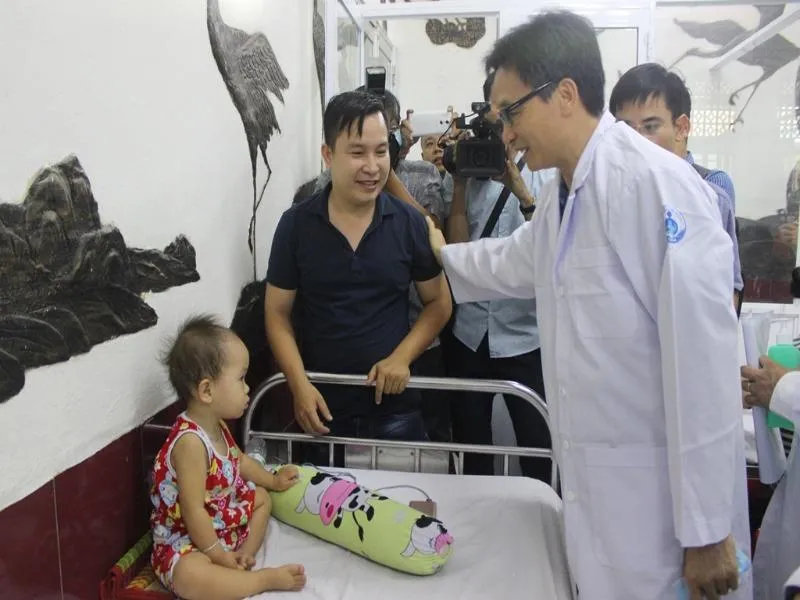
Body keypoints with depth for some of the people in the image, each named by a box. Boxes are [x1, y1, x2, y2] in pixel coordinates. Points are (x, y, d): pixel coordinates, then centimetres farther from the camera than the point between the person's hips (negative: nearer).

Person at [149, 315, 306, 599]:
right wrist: (218, 555, -23)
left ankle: (243, 557, 1)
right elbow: (194, 512, -30)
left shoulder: (216, 426, -1)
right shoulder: (190, 441, -32)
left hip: (224, 522, 10)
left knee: (261, 497, 22)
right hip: (185, 540, -10)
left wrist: (273, 480, 30)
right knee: (188, 575, -38)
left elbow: (238, 460, 22)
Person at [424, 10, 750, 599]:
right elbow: (512, 262, 29)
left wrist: (706, 531, -19)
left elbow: (703, 362, -23)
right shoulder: (561, 196, 8)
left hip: (664, 492, -8)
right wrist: (440, 251, 44)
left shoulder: (656, 185, -21)